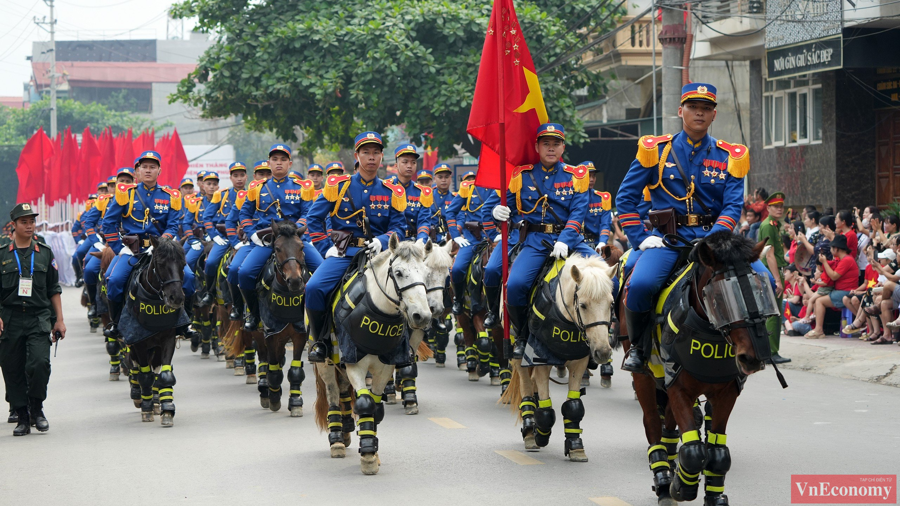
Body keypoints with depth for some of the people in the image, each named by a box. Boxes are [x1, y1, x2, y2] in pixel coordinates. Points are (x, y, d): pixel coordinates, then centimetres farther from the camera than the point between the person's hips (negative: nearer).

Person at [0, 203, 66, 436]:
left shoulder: (45, 253, 11)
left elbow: (54, 290, 15)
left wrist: (59, 320, 10)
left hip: (39, 318, 0)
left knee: (39, 363, -17)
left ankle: (36, 408, 4)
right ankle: (22, 417, 13)